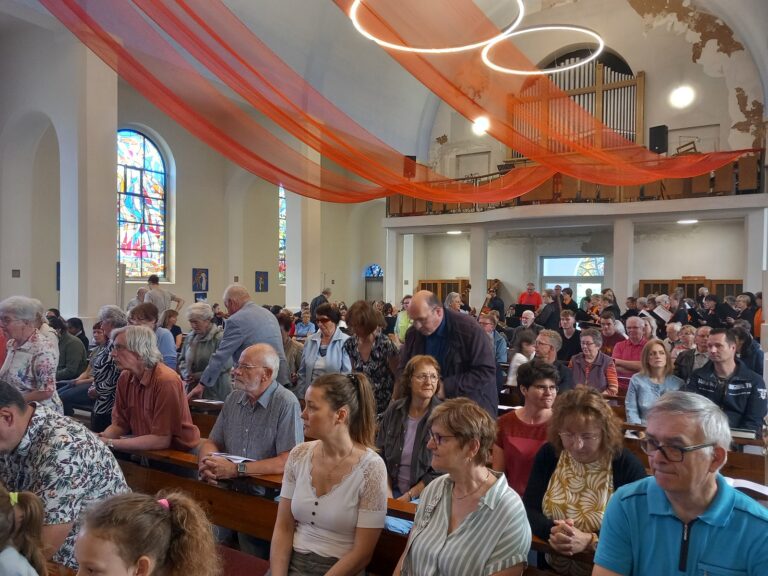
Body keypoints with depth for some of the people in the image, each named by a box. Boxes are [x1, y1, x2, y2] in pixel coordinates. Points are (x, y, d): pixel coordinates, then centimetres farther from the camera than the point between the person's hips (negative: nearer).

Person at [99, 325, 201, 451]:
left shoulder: (166, 381, -23)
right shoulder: (125, 378, 0)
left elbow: (161, 440, -24)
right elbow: (120, 423, 7)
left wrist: (110, 443, -21)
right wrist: (100, 438, -13)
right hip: (146, 450, 6)